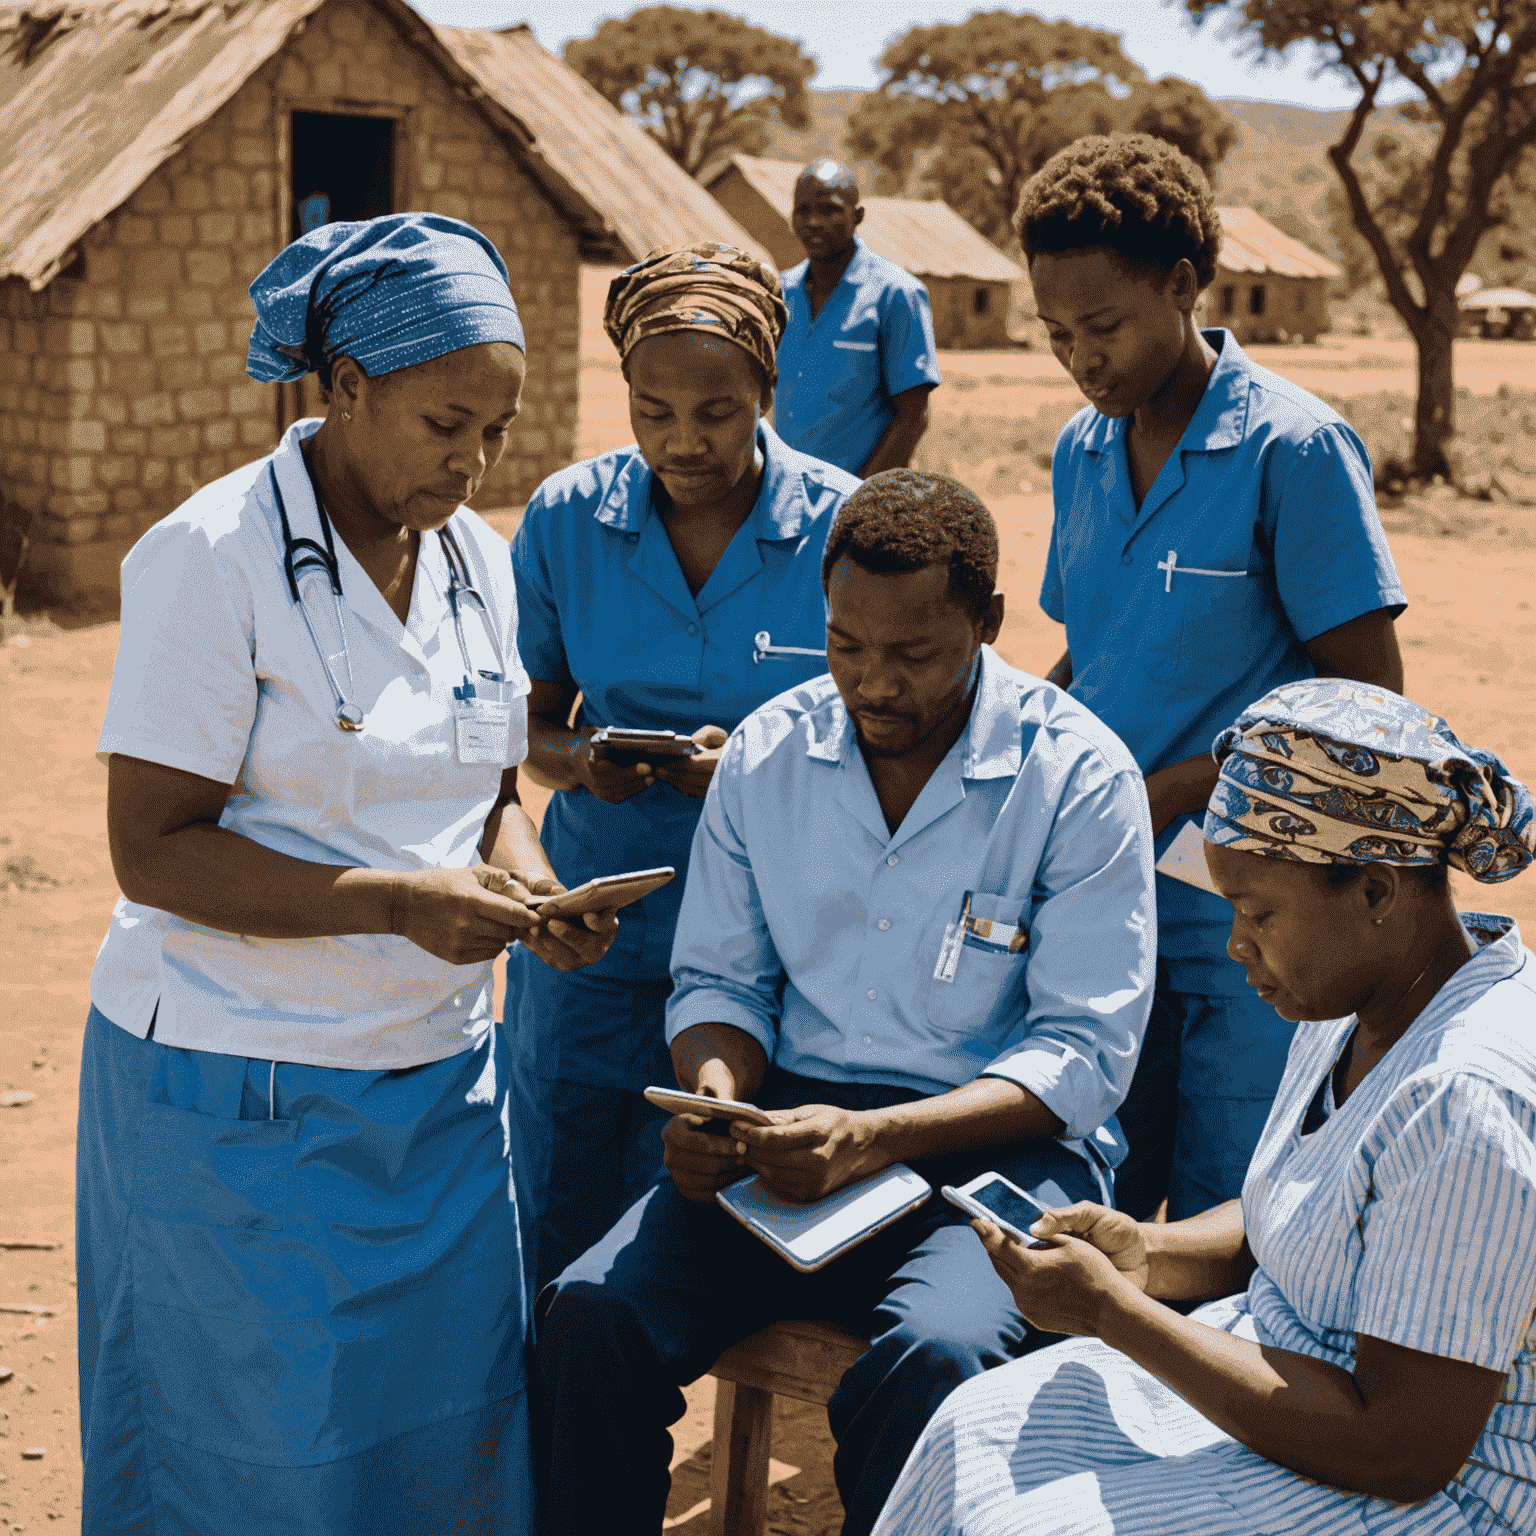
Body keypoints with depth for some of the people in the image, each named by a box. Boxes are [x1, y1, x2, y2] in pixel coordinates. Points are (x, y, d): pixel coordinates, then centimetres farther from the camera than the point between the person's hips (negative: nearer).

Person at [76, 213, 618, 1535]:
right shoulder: (213, 558, -14)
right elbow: (154, 849, -17)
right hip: (243, 1097, -6)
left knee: (457, 1423, 12)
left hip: (443, 1076, 6)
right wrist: (400, 904, -24)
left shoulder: (477, 558, 6)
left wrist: (530, 884, -5)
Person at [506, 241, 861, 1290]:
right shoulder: (565, 518, -1)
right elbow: (530, 721, 8)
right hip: (588, 935, 2)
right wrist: (577, 760, -14)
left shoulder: (847, 530, -8)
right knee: (552, 1248, 10)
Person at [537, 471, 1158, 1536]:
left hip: (998, 1138, -3)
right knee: (592, 1309, -20)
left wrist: (871, 1139, -22)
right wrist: (718, 1098, -11)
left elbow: (1085, 1054, -10)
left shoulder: (1082, 777, -8)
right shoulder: (766, 751, 4)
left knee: (933, 1353, -34)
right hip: (796, 1118, 4)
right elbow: (717, 977, 13)